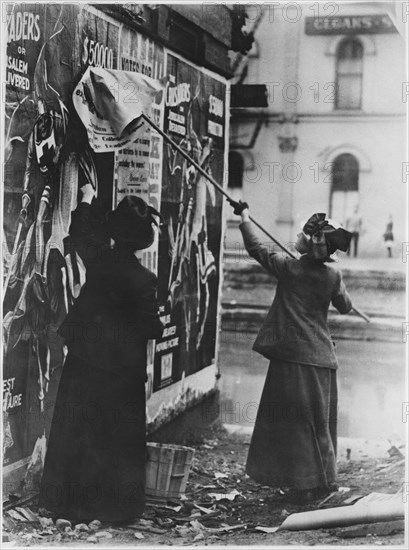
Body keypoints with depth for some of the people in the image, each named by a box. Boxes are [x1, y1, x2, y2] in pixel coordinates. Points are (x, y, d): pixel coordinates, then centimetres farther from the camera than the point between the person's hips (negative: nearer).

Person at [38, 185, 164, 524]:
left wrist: (87, 198, 31)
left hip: (83, 361, 4)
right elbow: (150, 327, -12)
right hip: (122, 369, -4)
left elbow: (80, 231, 15)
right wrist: (163, 327, 11)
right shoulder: (144, 279, -16)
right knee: (119, 440, 9)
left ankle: (71, 502, 22)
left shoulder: (99, 258, -5)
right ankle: (117, 505, 18)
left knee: (75, 433, 13)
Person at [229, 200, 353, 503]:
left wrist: (244, 216, 18)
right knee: (318, 421, 13)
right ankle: (320, 480, 20)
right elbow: (345, 307, 14)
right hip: (320, 358, 3)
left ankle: (303, 485, 7)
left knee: (290, 420, 5)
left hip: (290, 358, -3)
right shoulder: (332, 276, -2)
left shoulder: (288, 268, -8)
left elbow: (255, 247, 5)